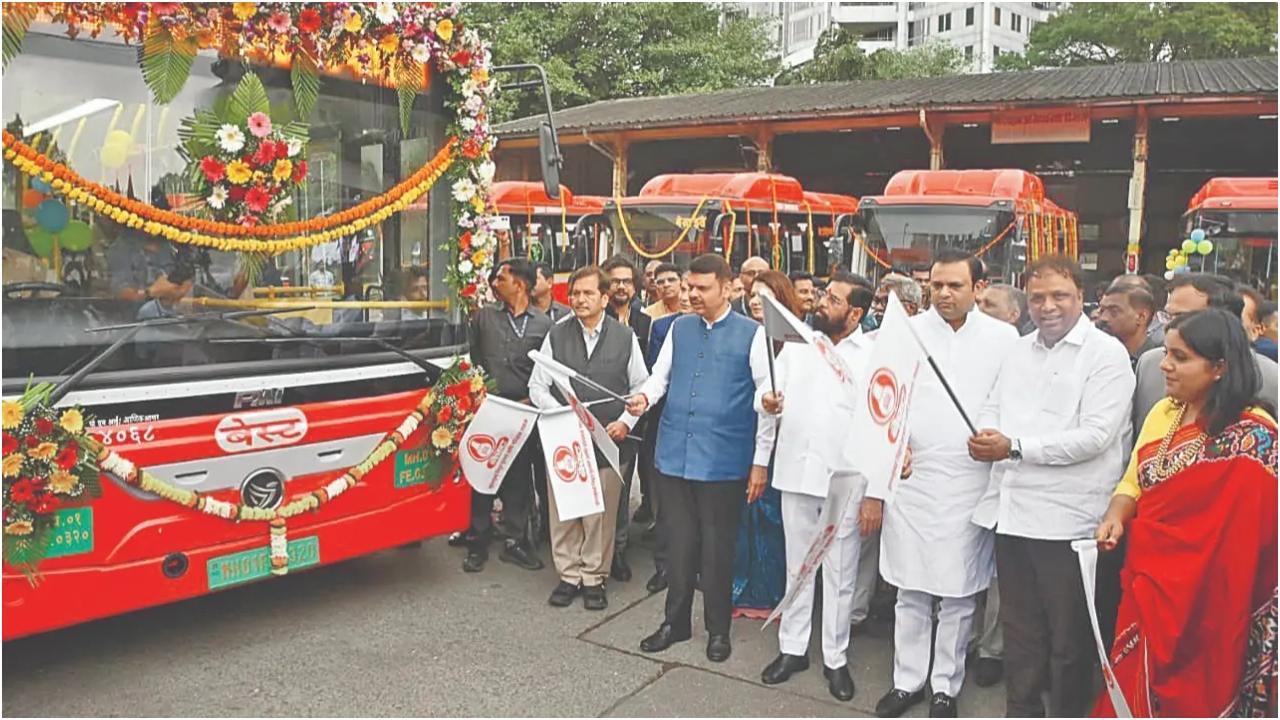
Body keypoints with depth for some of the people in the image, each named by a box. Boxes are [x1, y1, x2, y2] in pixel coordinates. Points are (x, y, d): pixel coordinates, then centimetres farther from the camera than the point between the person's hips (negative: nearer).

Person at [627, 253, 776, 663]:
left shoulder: (752, 334, -4)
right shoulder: (679, 328, 8)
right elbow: (660, 376, 15)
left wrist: (761, 462, -5)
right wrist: (645, 397, -10)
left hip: (723, 460, -3)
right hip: (674, 455, 3)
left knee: (716, 547, 9)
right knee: (679, 543, 13)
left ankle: (718, 629, 27)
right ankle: (675, 622, 29)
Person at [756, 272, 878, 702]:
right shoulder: (797, 344, 5)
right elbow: (770, 389, 8)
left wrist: (876, 494, -12)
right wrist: (767, 400, -18)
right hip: (796, 473, 3)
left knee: (840, 574, 9)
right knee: (796, 567, 15)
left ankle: (835, 658, 25)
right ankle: (792, 648, 29)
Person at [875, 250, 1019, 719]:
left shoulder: (1003, 337, 3)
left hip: (971, 482, 0)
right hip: (911, 476, 1)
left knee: (960, 592, 7)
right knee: (910, 588, 9)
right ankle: (907, 679, 24)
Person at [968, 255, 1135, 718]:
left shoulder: (1106, 354, -6)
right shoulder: (1019, 351, 14)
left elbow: (1096, 435, -16)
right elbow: (993, 410, 15)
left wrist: (1014, 447, -17)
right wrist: (985, 437, -9)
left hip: (1065, 518, -6)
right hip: (1011, 510, 6)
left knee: (1067, 638, 8)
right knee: (1019, 627, 18)